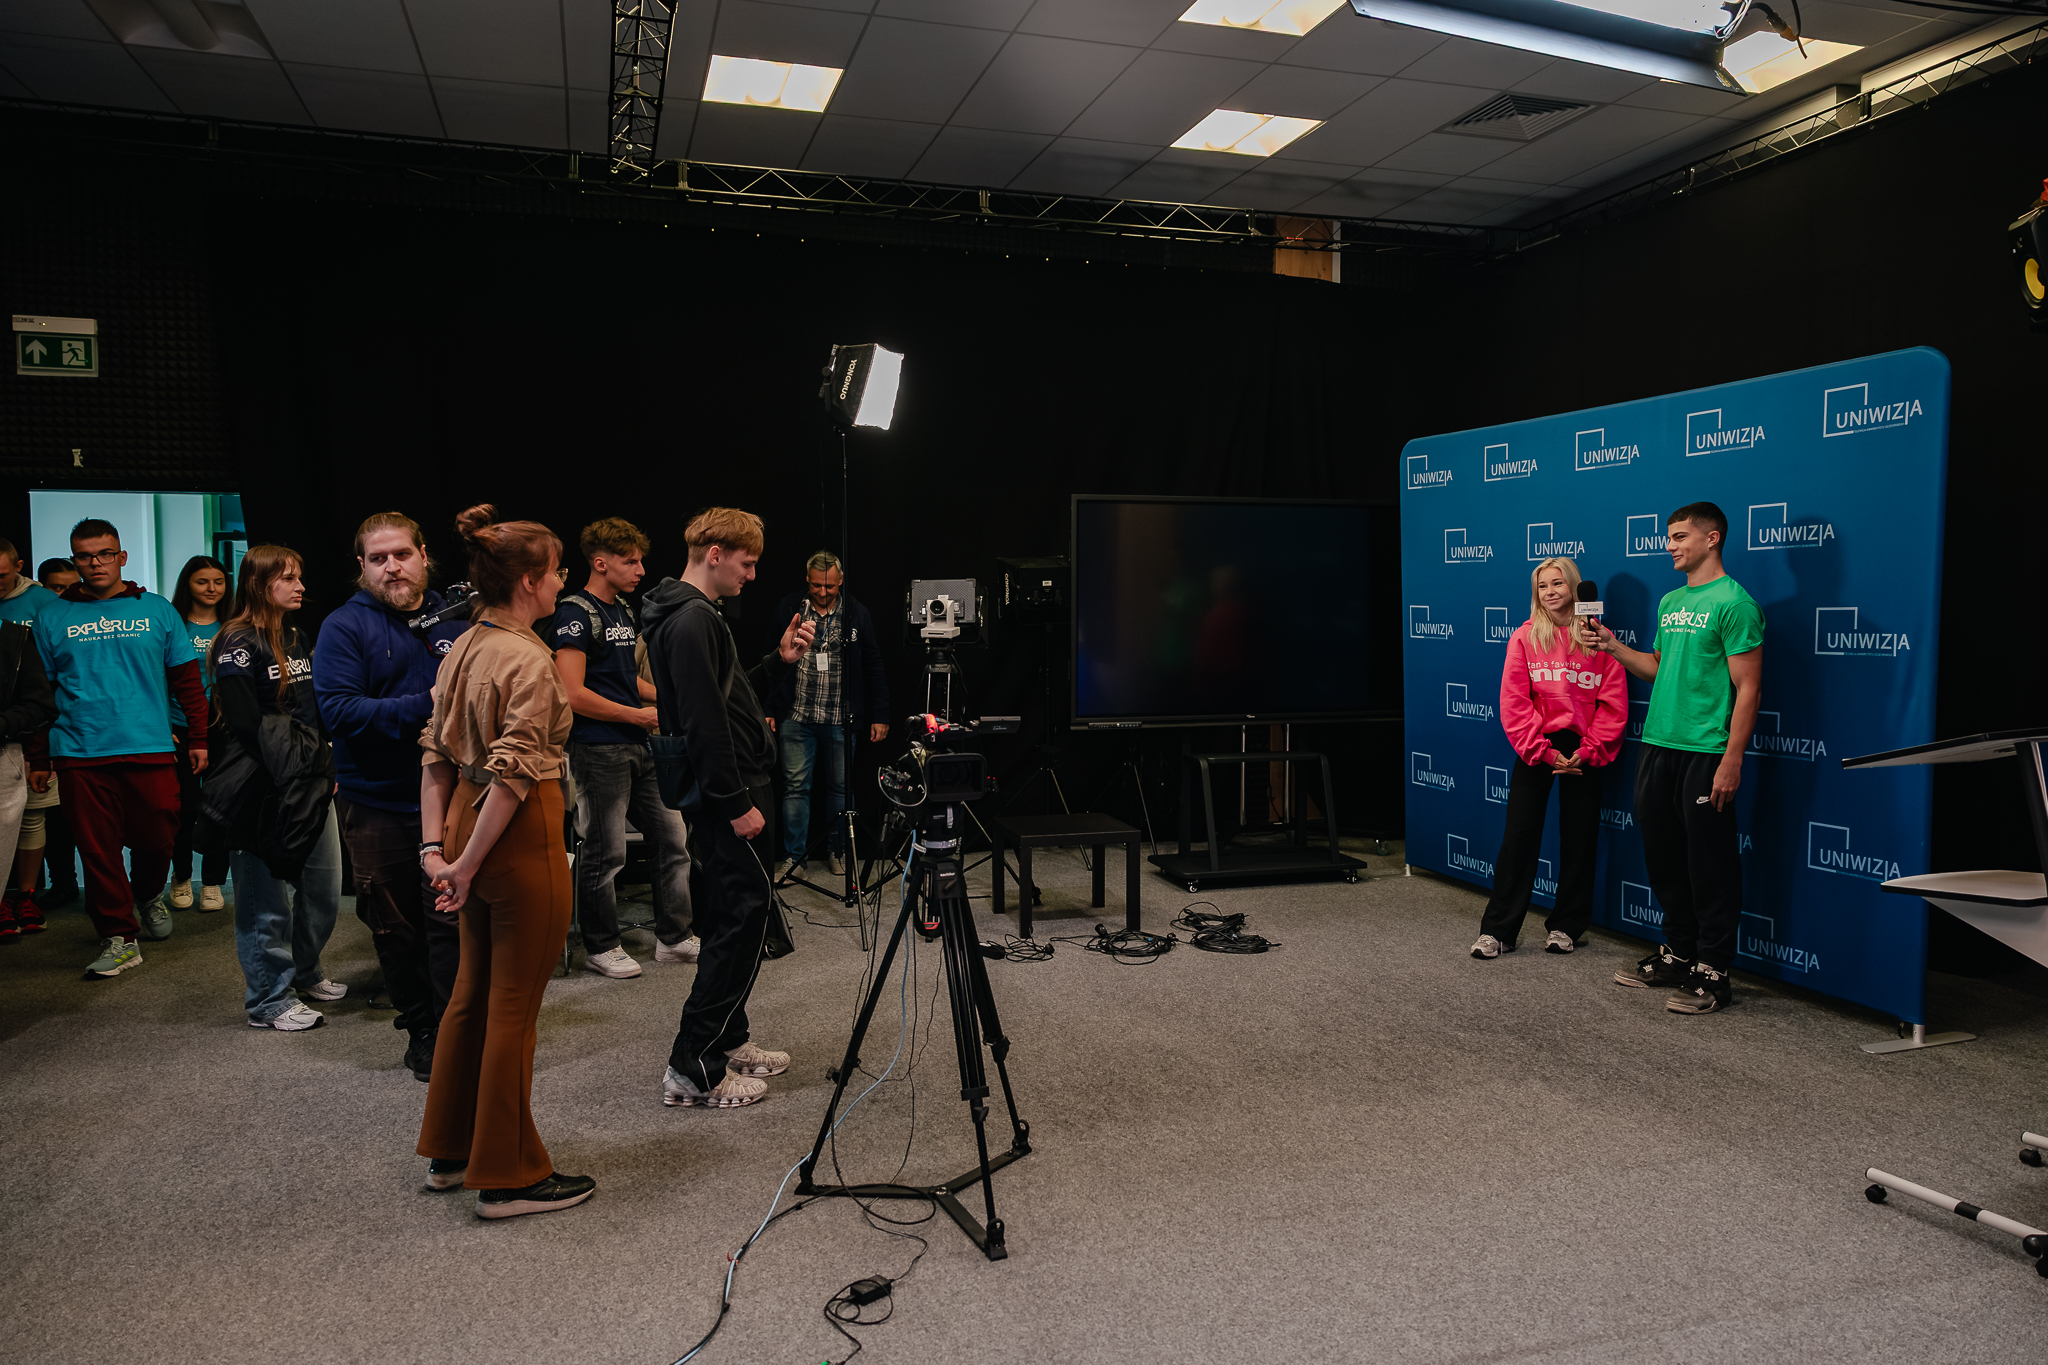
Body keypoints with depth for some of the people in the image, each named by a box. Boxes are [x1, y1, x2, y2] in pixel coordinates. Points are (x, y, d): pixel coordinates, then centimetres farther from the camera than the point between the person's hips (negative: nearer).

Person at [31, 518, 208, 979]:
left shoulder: (156, 610, 7)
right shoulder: (51, 617, 8)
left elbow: (188, 680, 9)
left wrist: (199, 739, 5)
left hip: (151, 750, 0)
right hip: (79, 755, 0)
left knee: (156, 838, 4)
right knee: (98, 850, 2)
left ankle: (148, 897, 35)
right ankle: (118, 937, 12)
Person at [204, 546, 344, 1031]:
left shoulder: (297, 638, 16)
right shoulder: (238, 642, -9)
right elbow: (245, 723, -15)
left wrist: (326, 769, 13)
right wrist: (288, 779, -14)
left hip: (312, 785, 8)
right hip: (264, 788, -8)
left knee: (325, 887, 13)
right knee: (267, 899, 0)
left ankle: (303, 973, 32)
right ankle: (269, 1000, 11)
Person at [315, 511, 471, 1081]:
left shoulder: (456, 620, 6)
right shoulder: (343, 627, -4)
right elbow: (340, 711, -16)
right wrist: (426, 706, -23)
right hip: (378, 804, -1)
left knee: (453, 919, 2)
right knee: (396, 928, 10)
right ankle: (420, 1029, 27)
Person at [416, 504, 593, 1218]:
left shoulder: (462, 649, 10)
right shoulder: (529, 661, -17)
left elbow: (436, 754, 9)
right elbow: (513, 773, -23)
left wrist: (437, 844, 7)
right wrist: (468, 864, -17)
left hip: (468, 818, 9)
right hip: (522, 838, -9)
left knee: (473, 993, 20)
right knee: (513, 1008, 2)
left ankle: (450, 1151, 34)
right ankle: (508, 1177, 14)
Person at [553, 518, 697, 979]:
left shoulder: (625, 611, 16)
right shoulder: (576, 613, -12)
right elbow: (574, 695, -19)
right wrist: (640, 715, -13)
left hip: (640, 748, 9)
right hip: (600, 751, -9)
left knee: (673, 837, 10)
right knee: (605, 853, 1)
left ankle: (674, 937, 20)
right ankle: (600, 947, 16)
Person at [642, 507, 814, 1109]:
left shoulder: (696, 616, 17)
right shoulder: (691, 620, -16)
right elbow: (703, 722, -23)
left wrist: (779, 659, 13)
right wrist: (737, 803, -21)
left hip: (727, 793, 11)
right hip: (729, 795, -11)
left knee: (735, 919, 16)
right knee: (742, 917, -8)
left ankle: (728, 1042, 26)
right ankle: (693, 1070, -2)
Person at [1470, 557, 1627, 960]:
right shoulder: (1525, 637, 1)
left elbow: (1614, 704, -2)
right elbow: (1513, 703, -4)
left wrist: (1588, 751, -11)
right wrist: (1542, 751, -11)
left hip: (1582, 750, 1)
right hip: (1536, 748, 0)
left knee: (1578, 837, 7)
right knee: (1519, 834, -1)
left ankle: (1566, 926, 22)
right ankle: (1498, 930, 5)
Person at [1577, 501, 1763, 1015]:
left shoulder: (1734, 602, -10)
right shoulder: (1670, 602, 14)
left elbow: (1748, 688, -13)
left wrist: (1731, 760, -17)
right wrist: (1612, 646, 9)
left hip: (1706, 754, -8)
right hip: (1658, 745, 8)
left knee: (1710, 865, 0)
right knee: (1663, 856, 15)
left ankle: (1712, 972, 10)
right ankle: (1678, 953, 29)